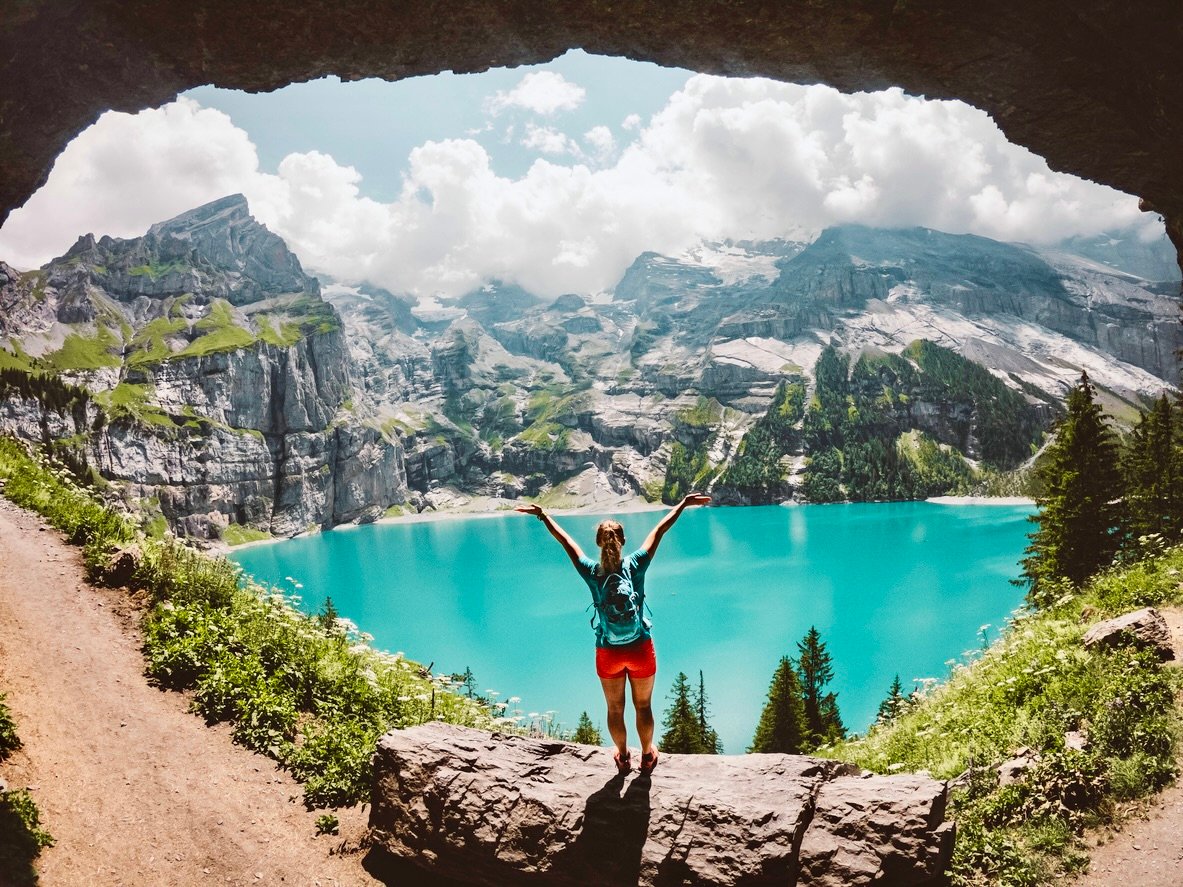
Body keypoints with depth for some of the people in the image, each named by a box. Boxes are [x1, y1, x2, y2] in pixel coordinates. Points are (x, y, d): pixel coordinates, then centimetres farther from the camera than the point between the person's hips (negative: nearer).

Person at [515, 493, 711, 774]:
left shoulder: (591, 572, -16)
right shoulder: (635, 565, -17)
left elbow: (564, 540, -5)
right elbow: (658, 531, -10)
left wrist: (542, 515, 5)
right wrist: (684, 503, -3)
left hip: (608, 653, 1)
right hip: (641, 649, 0)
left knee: (615, 709, 20)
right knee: (643, 706, 19)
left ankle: (623, 757, 40)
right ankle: (647, 756, 38)